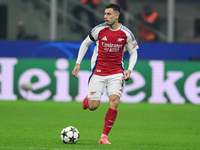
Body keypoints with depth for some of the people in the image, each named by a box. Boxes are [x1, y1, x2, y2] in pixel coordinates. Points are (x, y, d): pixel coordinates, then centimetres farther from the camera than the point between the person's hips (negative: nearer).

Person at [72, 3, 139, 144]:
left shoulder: (126, 33, -5)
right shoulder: (99, 30, -6)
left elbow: (133, 53, 8)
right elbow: (85, 44, 8)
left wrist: (129, 69, -8)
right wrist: (78, 63, 1)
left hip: (116, 73, 0)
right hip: (98, 72, 0)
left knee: (114, 102, -17)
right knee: (93, 106, -3)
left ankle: (104, 136, -5)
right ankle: (87, 99, 37)